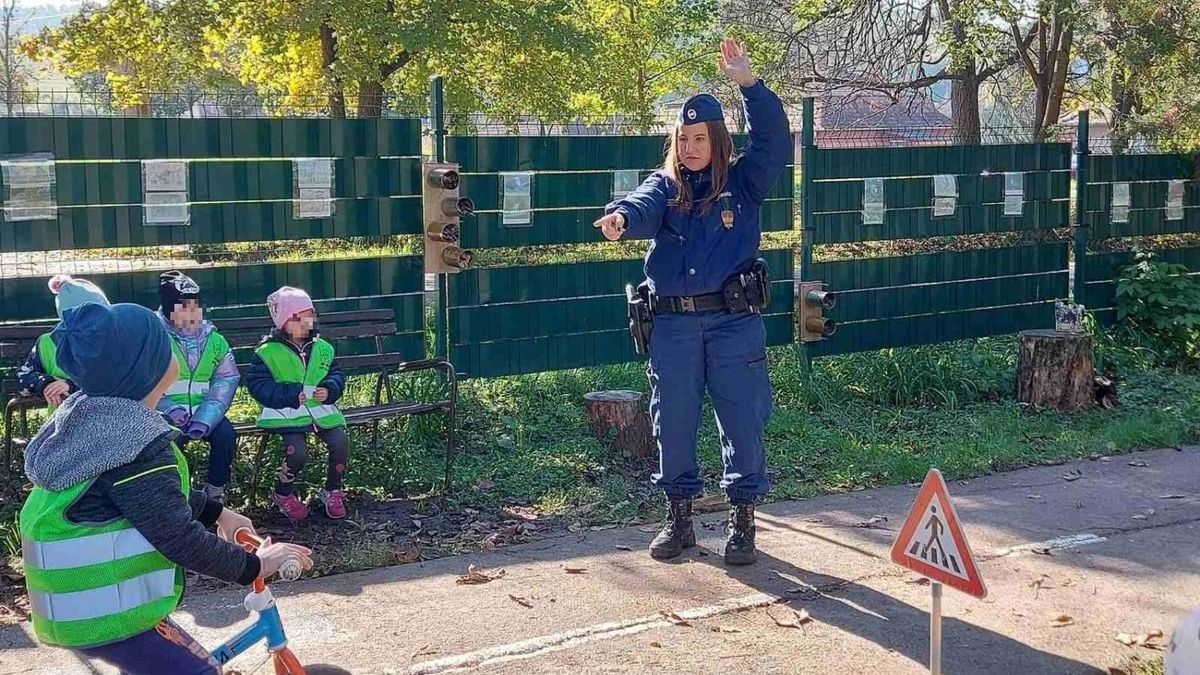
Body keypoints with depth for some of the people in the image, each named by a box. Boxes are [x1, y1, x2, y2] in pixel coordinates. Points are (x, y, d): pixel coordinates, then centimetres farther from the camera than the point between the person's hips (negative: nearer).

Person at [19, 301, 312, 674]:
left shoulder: (88, 416, 7)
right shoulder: (135, 440, -23)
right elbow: (180, 538, -25)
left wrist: (217, 512, 23)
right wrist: (254, 565, -13)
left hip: (79, 599, 10)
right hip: (104, 611, -10)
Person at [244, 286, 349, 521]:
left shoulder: (322, 348, 11)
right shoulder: (268, 352, -3)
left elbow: (336, 374, 17)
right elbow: (257, 384, -8)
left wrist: (329, 389, -7)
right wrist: (291, 395, -17)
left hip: (321, 410, 4)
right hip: (287, 413, -4)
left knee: (341, 442, -18)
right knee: (298, 451, -27)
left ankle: (332, 490, 8)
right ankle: (283, 493, 4)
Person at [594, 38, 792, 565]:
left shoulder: (742, 183, 8)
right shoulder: (663, 186, 10)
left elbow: (775, 141, -7)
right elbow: (642, 208, -13)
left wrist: (748, 84, -16)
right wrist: (620, 217, -38)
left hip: (733, 321, -1)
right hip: (673, 324, 2)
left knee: (743, 422, 1)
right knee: (672, 423, 7)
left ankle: (742, 521, 13)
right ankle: (679, 517, 21)